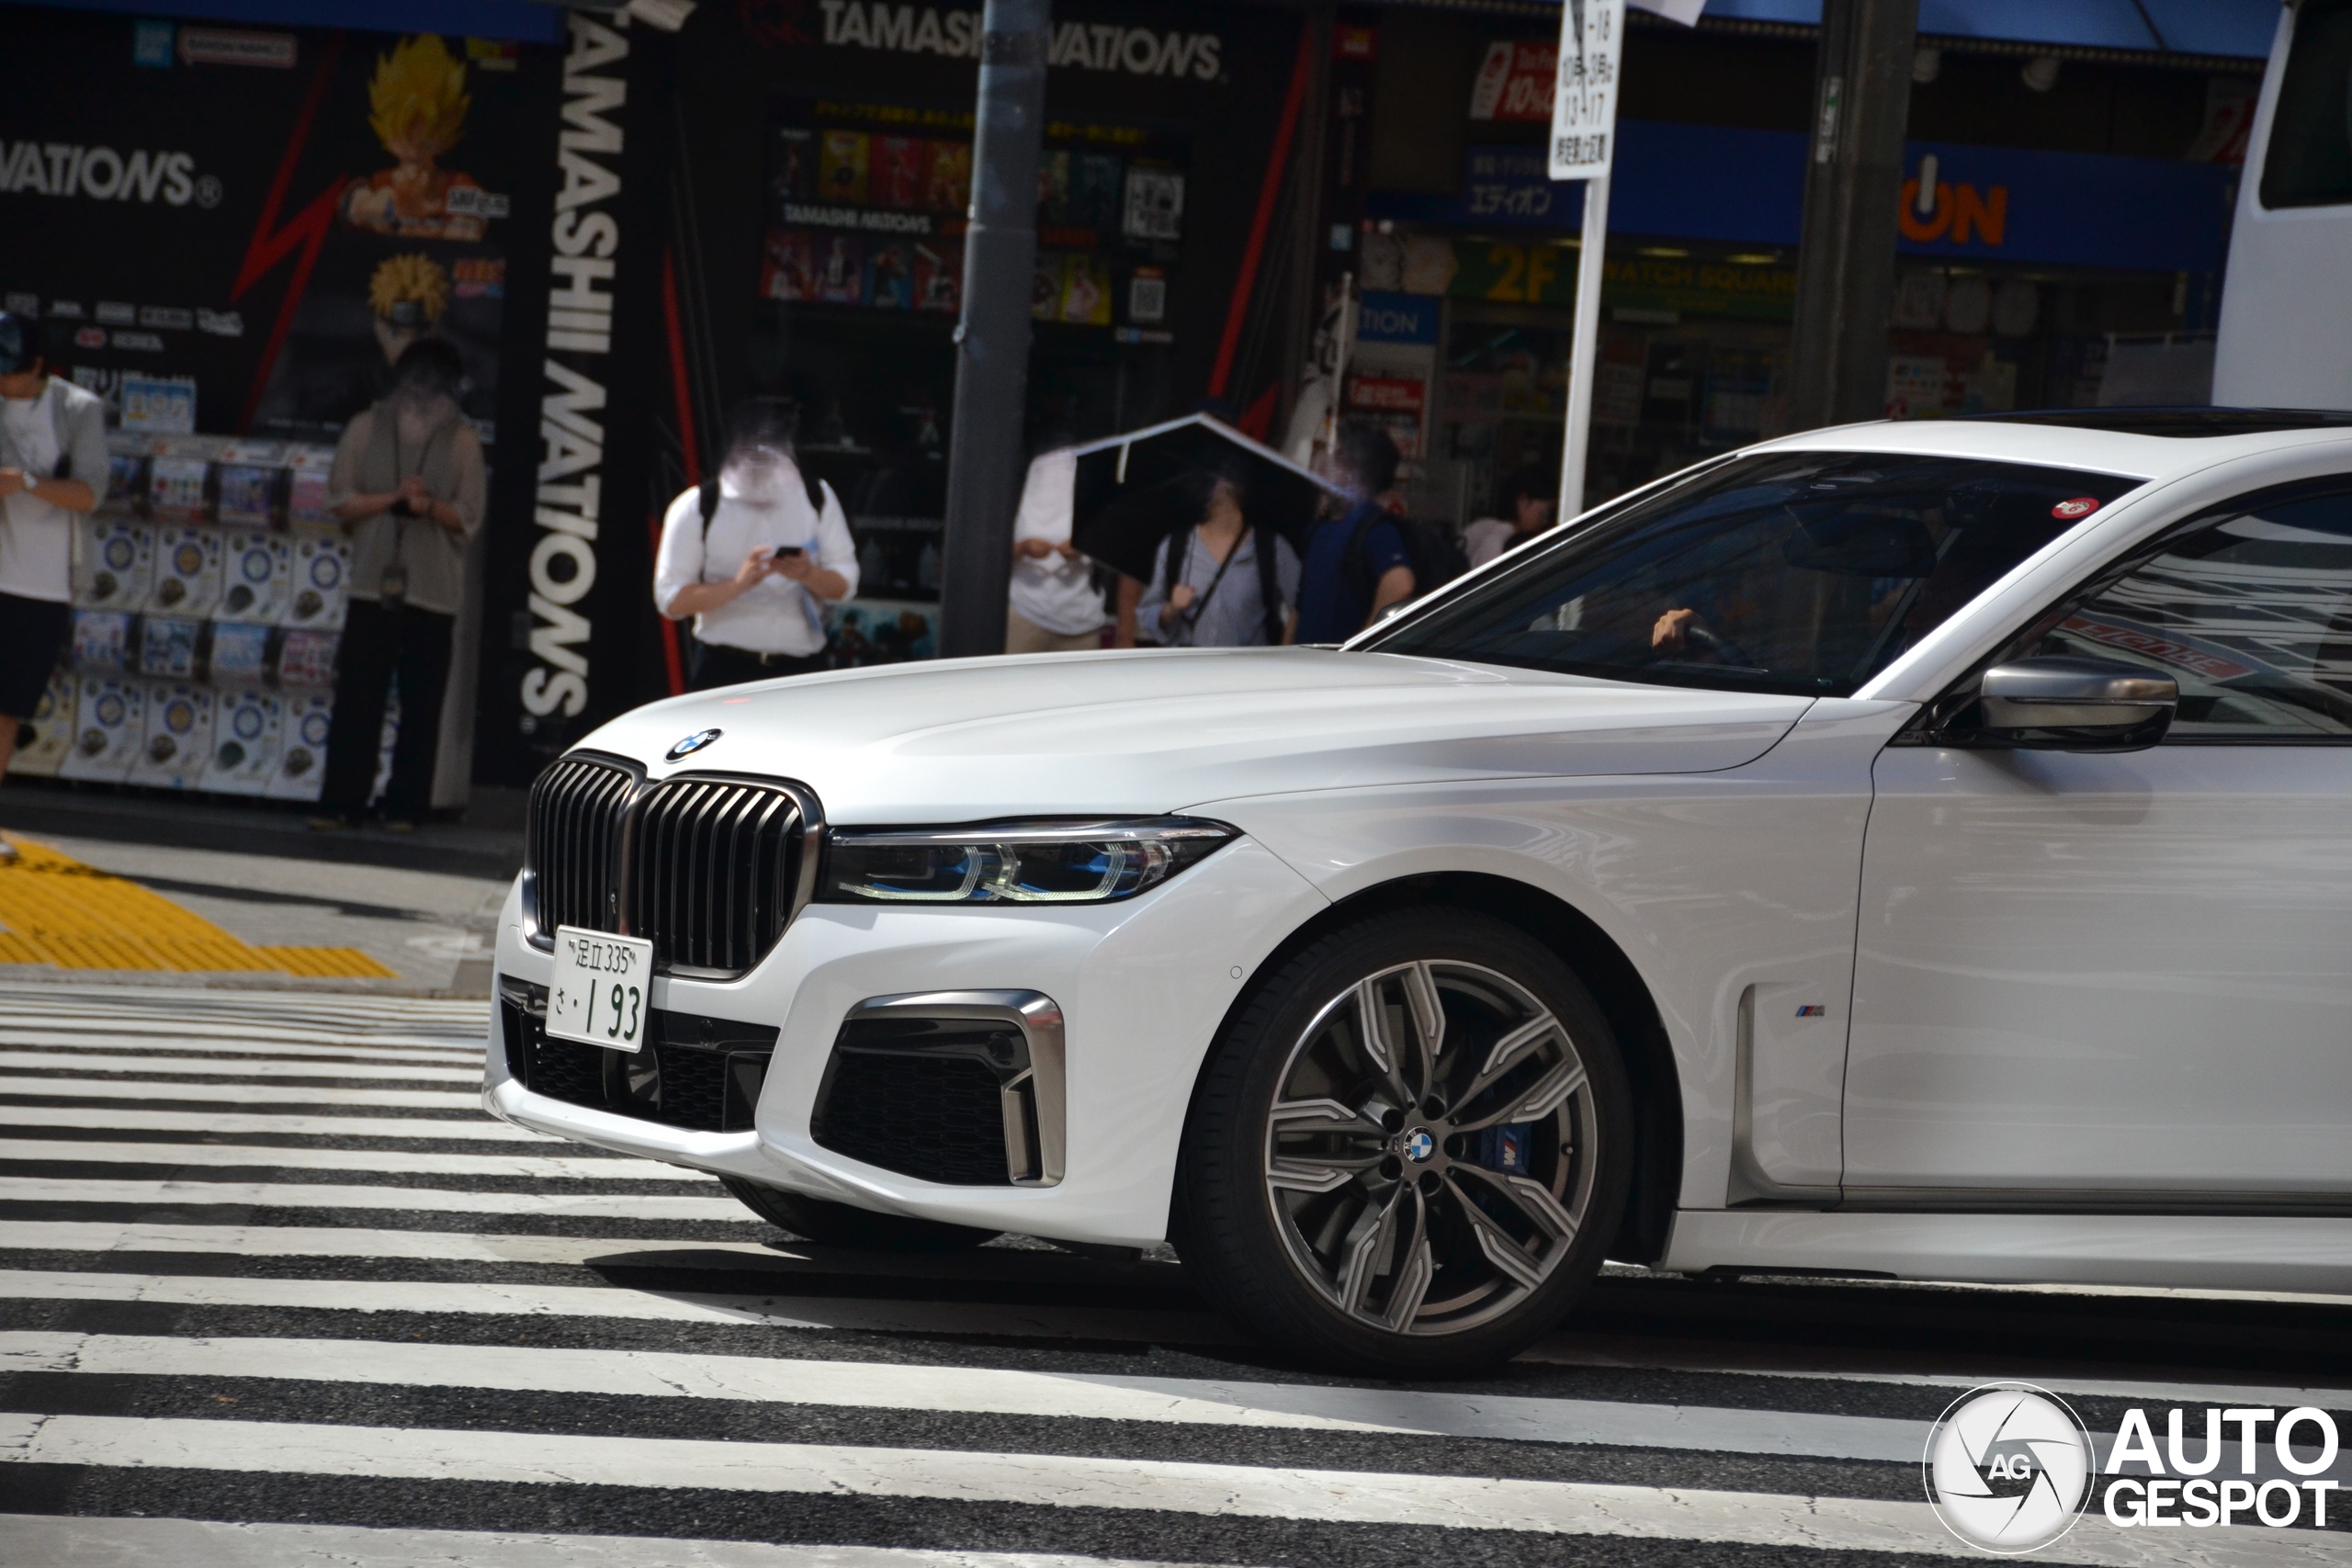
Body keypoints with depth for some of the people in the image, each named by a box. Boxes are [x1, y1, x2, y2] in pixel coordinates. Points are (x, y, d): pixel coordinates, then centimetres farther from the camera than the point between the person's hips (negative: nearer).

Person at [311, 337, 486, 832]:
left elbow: (468, 519, 2)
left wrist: (431, 506, -17)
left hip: (434, 591, 0)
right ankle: (341, 803, 0)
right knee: (356, 697, -3)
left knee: (421, 705, -1)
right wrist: (392, 498, -12)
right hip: (374, 583, 0)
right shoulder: (366, 429, 6)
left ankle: (405, 806, 4)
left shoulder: (462, 440, 4)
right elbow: (339, 499, 2)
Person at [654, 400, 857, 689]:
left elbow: (845, 584, 8)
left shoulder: (817, 500, 8)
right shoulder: (696, 508, -1)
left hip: (802, 671, 3)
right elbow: (671, 600, -5)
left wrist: (809, 574, -16)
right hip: (725, 670, -3)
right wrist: (739, 583, -20)